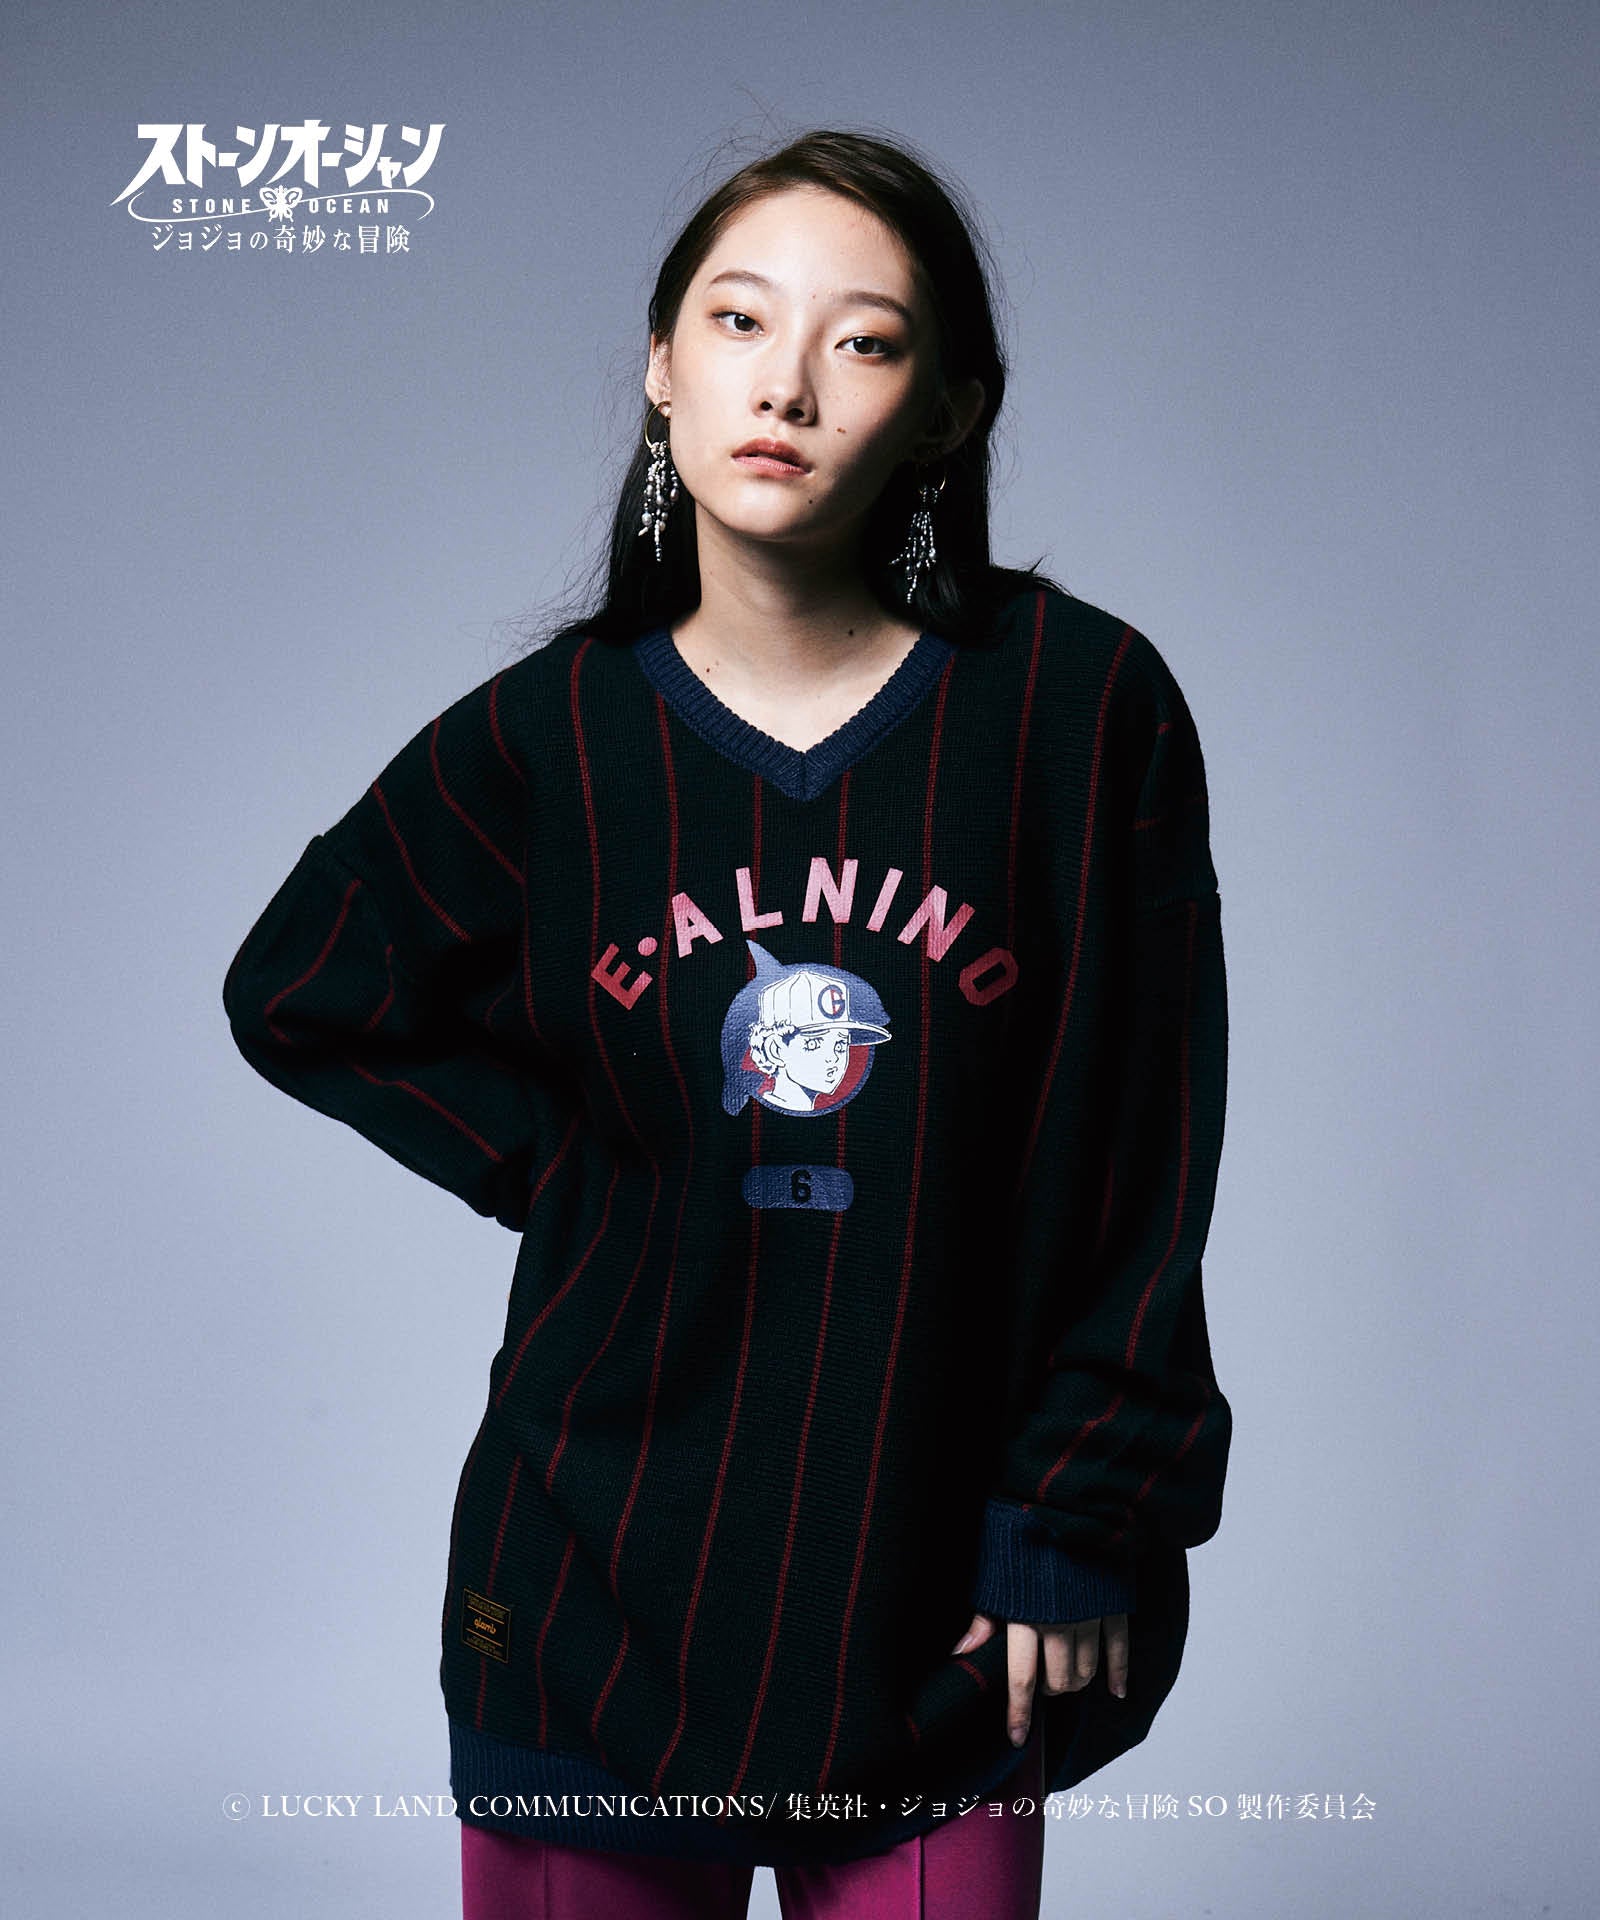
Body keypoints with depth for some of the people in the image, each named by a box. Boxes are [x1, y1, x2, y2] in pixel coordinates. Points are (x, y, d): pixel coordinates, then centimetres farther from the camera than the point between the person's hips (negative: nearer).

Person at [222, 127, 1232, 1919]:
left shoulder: (1085, 708, -8)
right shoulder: (549, 736, -3)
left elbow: (1144, 1167, -4)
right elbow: (296, 996, 13)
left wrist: (1082, 1527, -4)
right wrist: (571, 1165, 2)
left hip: (944, 1625, -1)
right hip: (600, 1597, 1)